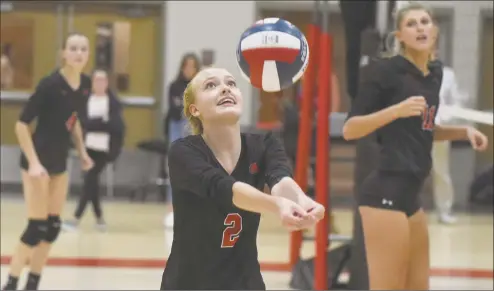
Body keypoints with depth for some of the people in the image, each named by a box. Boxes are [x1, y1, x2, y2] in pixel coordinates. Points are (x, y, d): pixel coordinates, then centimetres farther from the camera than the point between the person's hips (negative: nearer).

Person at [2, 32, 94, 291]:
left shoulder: (85, 84, 1)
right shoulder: (50, 84, -21)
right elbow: (21, 124, -19)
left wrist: (82, 151, 16)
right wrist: (33, 163, -23)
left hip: (59, 160, 8)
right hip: (38, 160, -8)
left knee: (53, 225, 7)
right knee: (37, 226, -10)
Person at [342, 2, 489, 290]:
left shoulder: (435, 75, 14)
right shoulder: (387, 70, -8)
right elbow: (350, 130, -11)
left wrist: (464, 131, 15)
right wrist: (397, 109, -23)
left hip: (409, 194, 9)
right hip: (385, 192, -9)